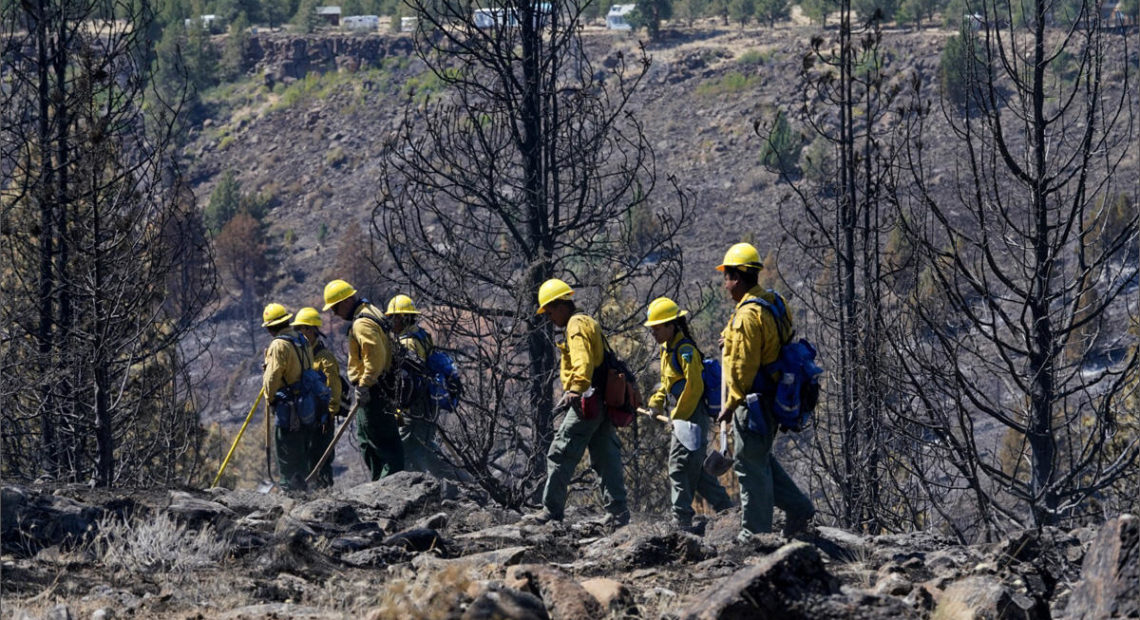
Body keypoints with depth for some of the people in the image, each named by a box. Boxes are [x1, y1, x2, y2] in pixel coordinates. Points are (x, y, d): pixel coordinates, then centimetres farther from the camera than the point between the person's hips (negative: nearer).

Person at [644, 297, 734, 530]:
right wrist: (656, 403, 12)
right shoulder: (668, 349, 15)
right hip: (684, 414, 10)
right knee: (695, 468, 14)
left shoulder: (685, 350, -16)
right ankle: (724, 507, 20)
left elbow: (694, 387, -21)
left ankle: (681, 520, -10)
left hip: (691, 415, -10)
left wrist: (678, 416, -18)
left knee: (680, 467, -11)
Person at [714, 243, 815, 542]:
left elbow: (743, 366, -21)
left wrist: (731, 403, -13)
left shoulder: (748, 314, -20)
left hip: (752, 401, -10)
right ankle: (798, 508, 19)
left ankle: (755, 532, 3)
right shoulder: (772, 304, 11)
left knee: (751, 464, -2)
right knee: (761, 459, 21)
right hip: (772, 398, 10)